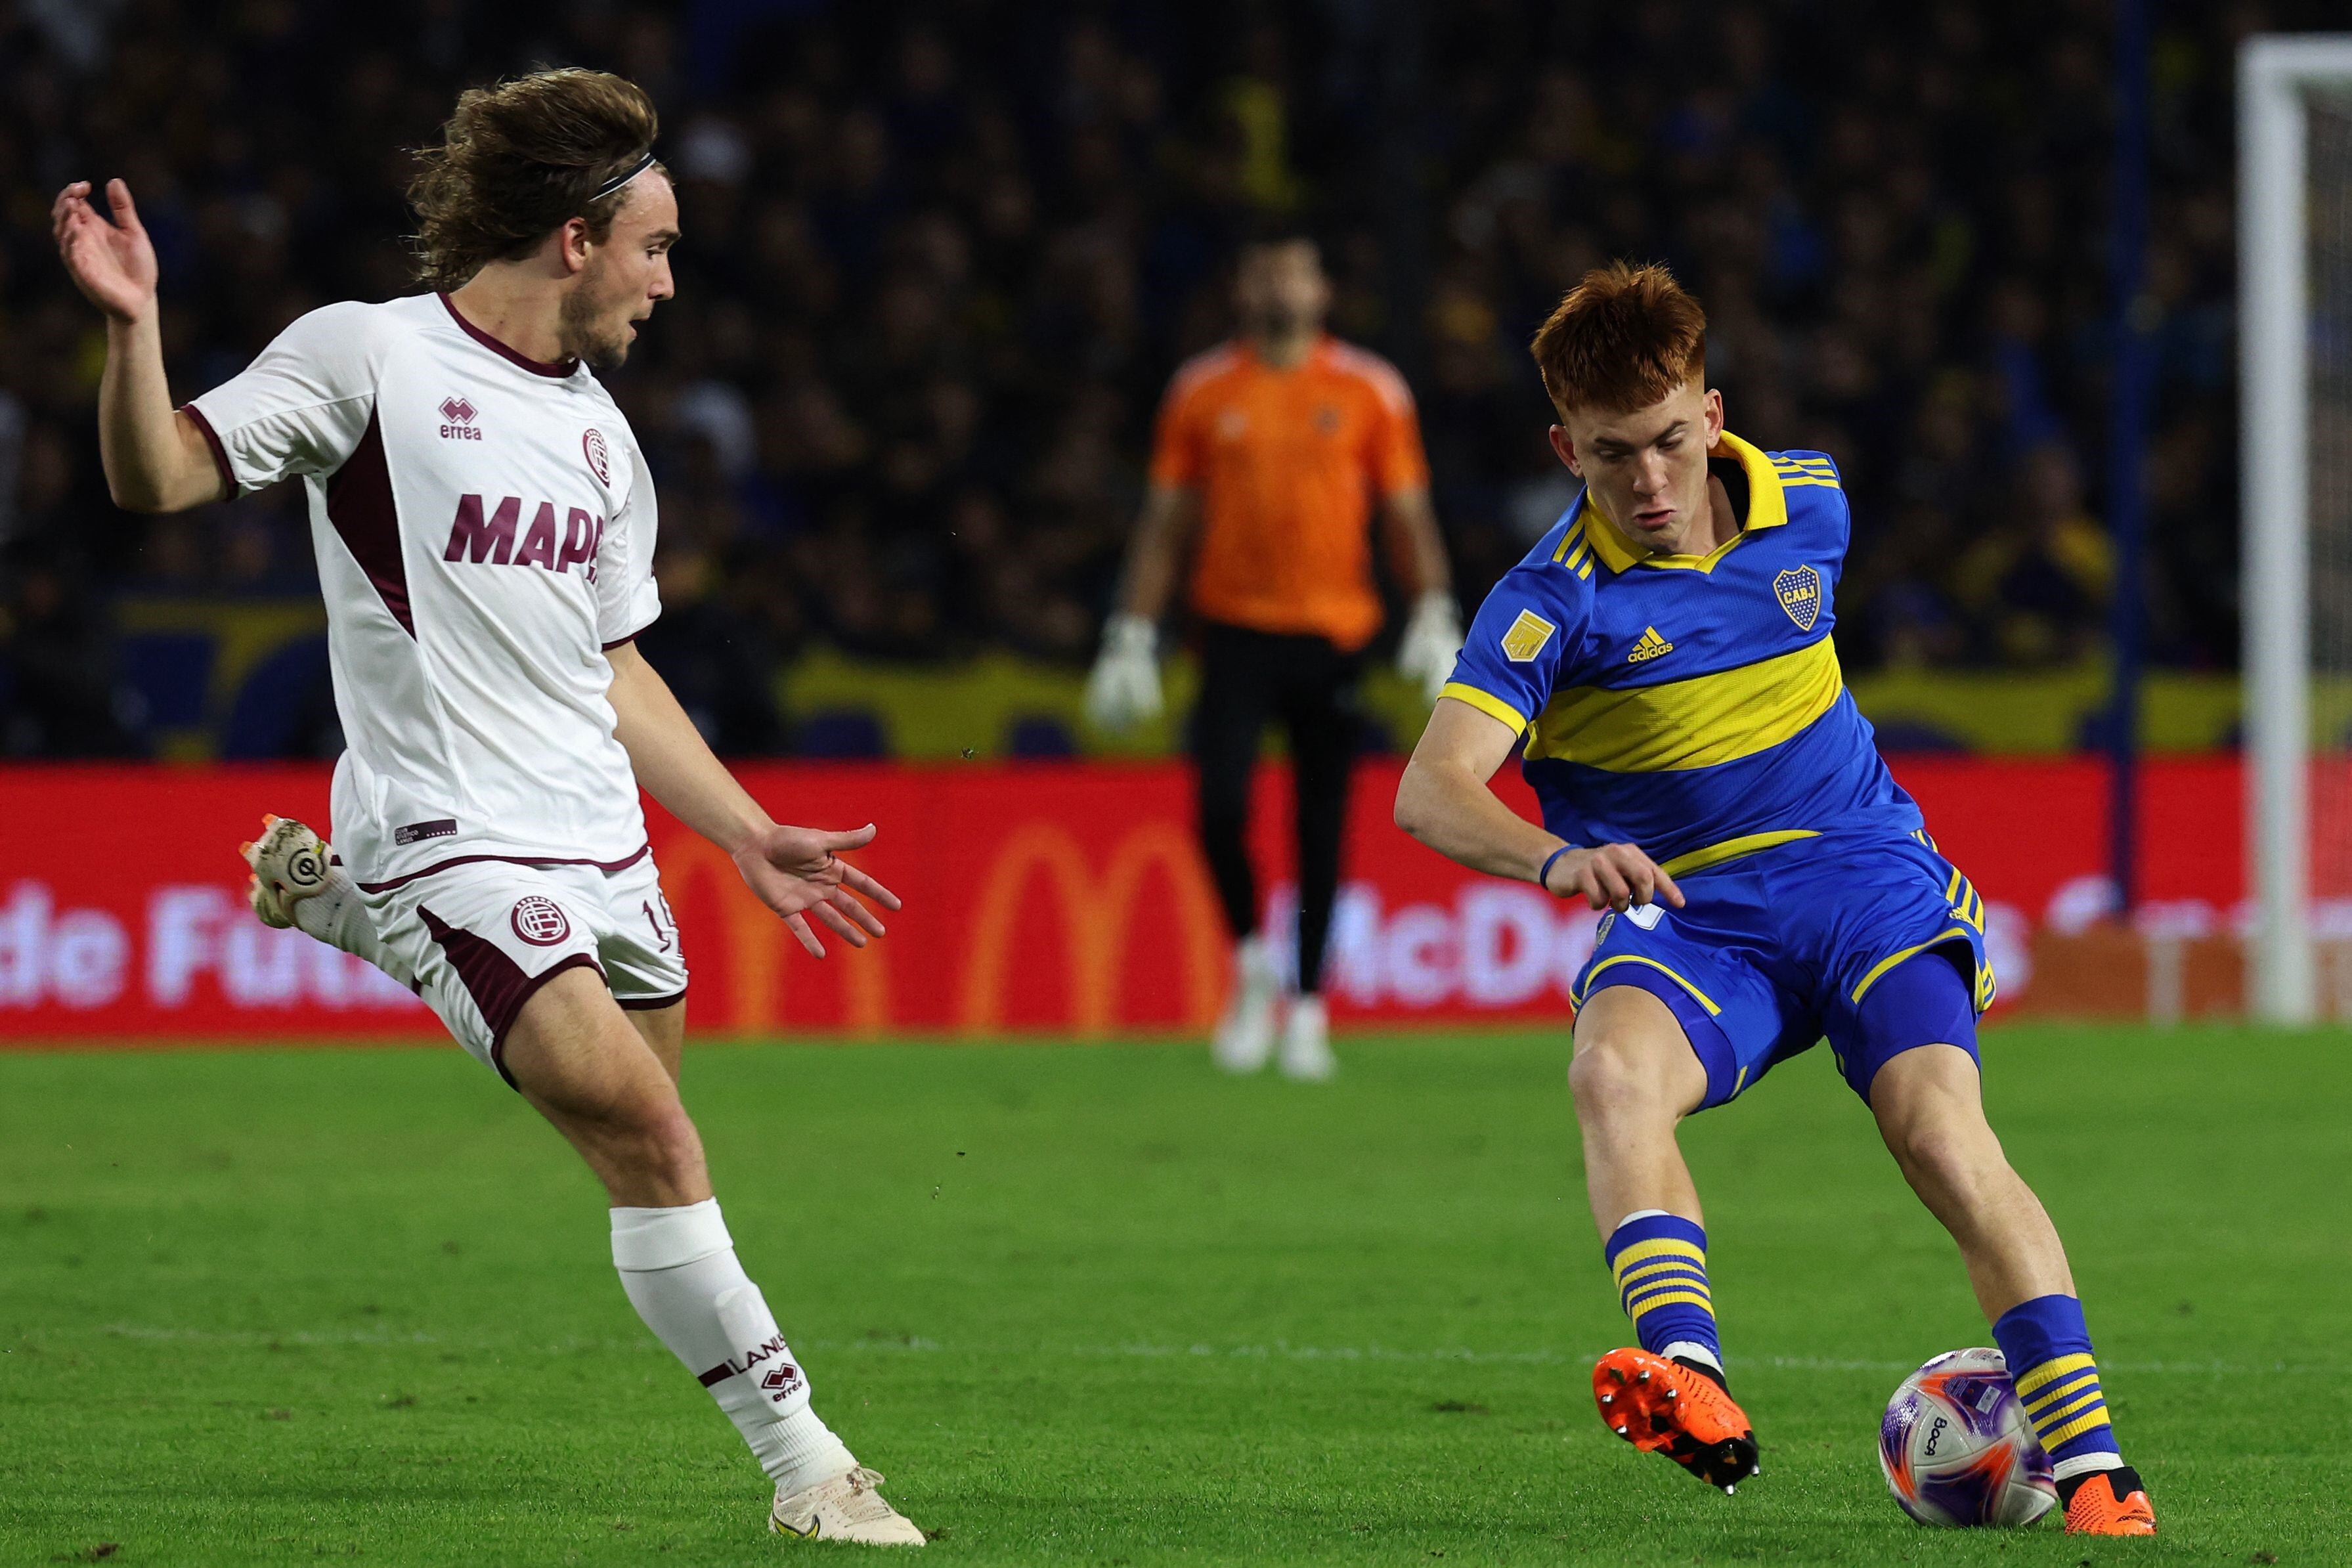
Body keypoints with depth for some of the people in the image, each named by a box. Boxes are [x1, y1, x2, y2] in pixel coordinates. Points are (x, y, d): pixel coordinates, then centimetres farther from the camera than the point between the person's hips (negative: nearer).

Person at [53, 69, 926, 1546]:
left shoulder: (600, 432, 15)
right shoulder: (369, 356, -6)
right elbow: (161, 477, -9)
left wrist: (753, 838, 21)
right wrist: (135, 326, -27)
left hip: (604, 849, 8)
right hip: (454, 845, -8)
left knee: (645, 1136, 4)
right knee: (651, 1137, -19)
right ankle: (803, 1462, -13)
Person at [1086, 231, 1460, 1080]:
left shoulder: (1370, 391, 4)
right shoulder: (1203, 392, 6)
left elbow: (1408, 517, 6)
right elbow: (1165, 523, 9)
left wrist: (1435, 621, -5)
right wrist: (1132, 638, 5)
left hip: (1332, 633, 0)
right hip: (1235, 628, 0)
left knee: (1320, 827, 2)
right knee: (1220, 803, -14)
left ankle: (1308, 1010, 12)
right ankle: (1252, 967, 10)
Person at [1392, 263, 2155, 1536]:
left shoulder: (1808, 501, 2)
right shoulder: (1554, 602, -11)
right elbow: (1430, 789, -23)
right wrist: (1559, 857, -43)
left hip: (1863, 872, 2)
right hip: (1687, 916, -2)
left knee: (1943, 1135, -24)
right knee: (1613, 1072, -35)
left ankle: (2091, 1466, -23)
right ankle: (1690, 1384, -53)